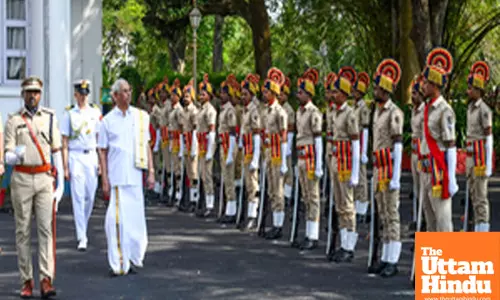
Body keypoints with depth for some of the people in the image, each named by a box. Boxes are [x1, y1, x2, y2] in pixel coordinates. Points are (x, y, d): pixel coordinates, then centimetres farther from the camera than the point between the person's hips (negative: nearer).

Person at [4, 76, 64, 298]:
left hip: (44, 178, 0)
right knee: (23, 231, 5)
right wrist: (16, 156, -25)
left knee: (46, 228, -8)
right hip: (21, 179, 0)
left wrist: (61, 181, 5)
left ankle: (46, 280, -12)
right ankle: (26, 281, 12)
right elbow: (8, 157, -1)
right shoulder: (14, 120, 2)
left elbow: (56, 151, 10)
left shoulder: (50, 117, 7)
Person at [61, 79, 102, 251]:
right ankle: (81, 238, -5)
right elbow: (64, 142, -1)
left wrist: (101, 162, 7)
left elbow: (100, 138, 12)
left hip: (91, 155, 3)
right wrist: (65, 167, -5)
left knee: (90, 196, 5)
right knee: (78, 197, -6)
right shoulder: (69, 114, -1)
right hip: (75, 156, -3)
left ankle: (83, 228, 28)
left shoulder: (95, 112, 8)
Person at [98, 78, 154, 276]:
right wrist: (105, 180, -2)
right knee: (117, 218, -6)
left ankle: (134, 258, 19)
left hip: (135, 176, 2)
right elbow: (102, 151, 4)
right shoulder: (108, 120, 3)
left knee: (136, 217, 6)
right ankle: (118, 263, -1)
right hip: (116, 177, -2)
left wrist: (151, 171, 5)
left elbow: (147, 146, 12)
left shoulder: (140, 116, 9)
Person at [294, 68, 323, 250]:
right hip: (301, 158, 9)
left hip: (310, 158, -9)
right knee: (306, 198, 12)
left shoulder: (314, 112, -12)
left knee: (313, 197, -4)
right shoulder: (300, 112, 13)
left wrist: (319, 166, -17)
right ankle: (309, 235, 18)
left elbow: (318, 140, -15)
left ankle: (313, 238, 0)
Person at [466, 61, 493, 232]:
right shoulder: (470, 108, 13)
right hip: (471, 155, 9)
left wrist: (488, 165, -18)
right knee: (473, 194, 13)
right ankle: (477, 230, 20)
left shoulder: (484, 110, -14)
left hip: (481, 156, -9)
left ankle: (483, 229, -2)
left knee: (481, 195, -6)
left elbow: (489, 137, -16)